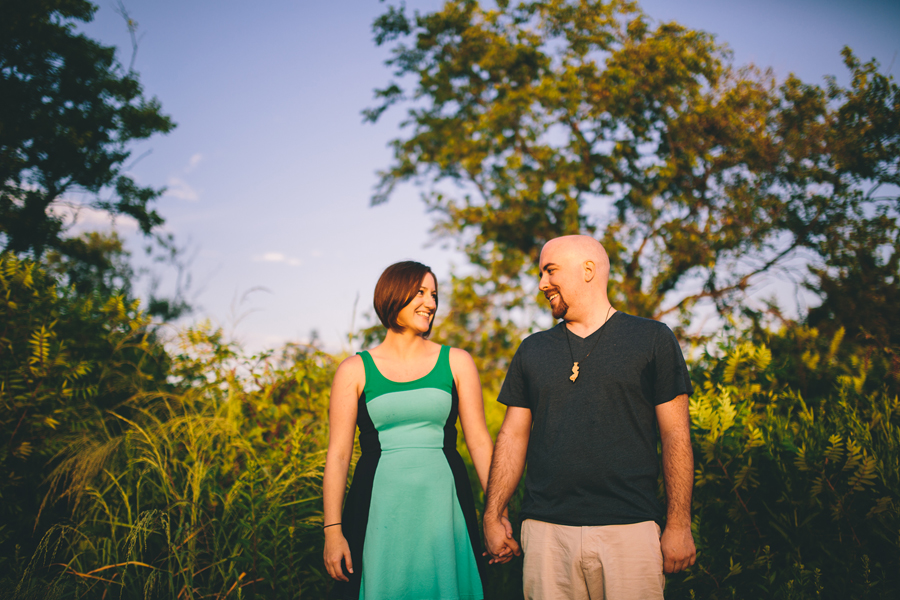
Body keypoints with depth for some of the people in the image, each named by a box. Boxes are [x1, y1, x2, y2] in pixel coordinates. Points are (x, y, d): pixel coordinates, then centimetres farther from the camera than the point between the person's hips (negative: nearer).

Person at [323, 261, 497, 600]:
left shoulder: (456, 362, 6)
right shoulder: (355, 370, 4)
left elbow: (479, 442, 5)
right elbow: (338, 454, 1)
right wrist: (333, 531, -4)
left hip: (443, 508, 1)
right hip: (380, 511, -1)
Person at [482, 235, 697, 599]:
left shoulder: (652, 339, 4)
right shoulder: (532, 350, 14)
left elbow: (676, 436, 1)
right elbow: (513, 436, 13)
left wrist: (679, 525, -5)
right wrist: (493, 517, 6)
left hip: (629, 528, -2)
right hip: (546, 530, 3)